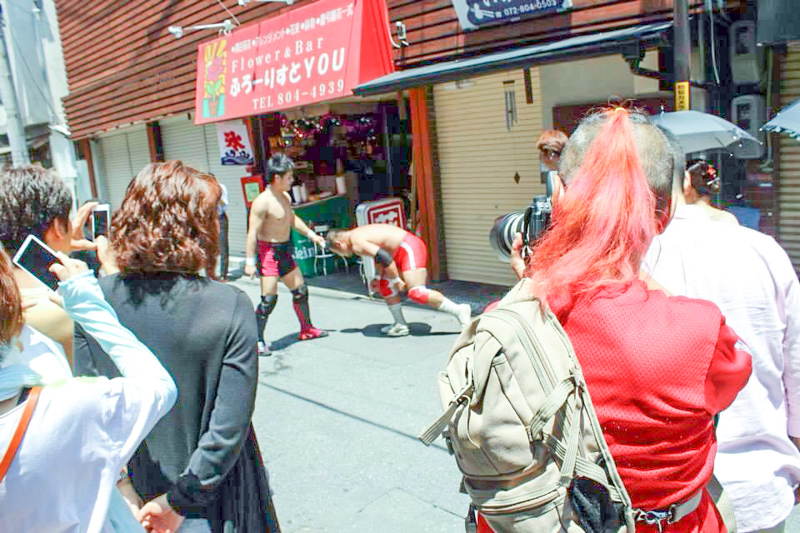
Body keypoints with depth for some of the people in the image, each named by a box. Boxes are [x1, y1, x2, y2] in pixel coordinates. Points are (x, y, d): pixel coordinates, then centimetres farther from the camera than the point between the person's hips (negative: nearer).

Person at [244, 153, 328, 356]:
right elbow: (253, 232, -20)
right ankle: (257, 340, 1)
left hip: (285, 251, 9)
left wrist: (312, 235, 25)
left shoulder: (285, 197, 7)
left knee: (300, 290, 16)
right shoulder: (262, 202, -19)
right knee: (269, 298, -10)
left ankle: (307, 329, 33)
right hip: (268, 251, -9)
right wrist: (250, 261, -22)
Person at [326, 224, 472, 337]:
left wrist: (396, 280, -16)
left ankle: (459, 310, -14)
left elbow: (384, 257, -24)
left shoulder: (356, 244, -15)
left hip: (409, 248, -11)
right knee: (385, 285, 16)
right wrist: (379, 277, 21)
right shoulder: (358, 233, 17)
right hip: (402, 251, 11)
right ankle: (400, 325, 19)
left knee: (416, 292, -19)